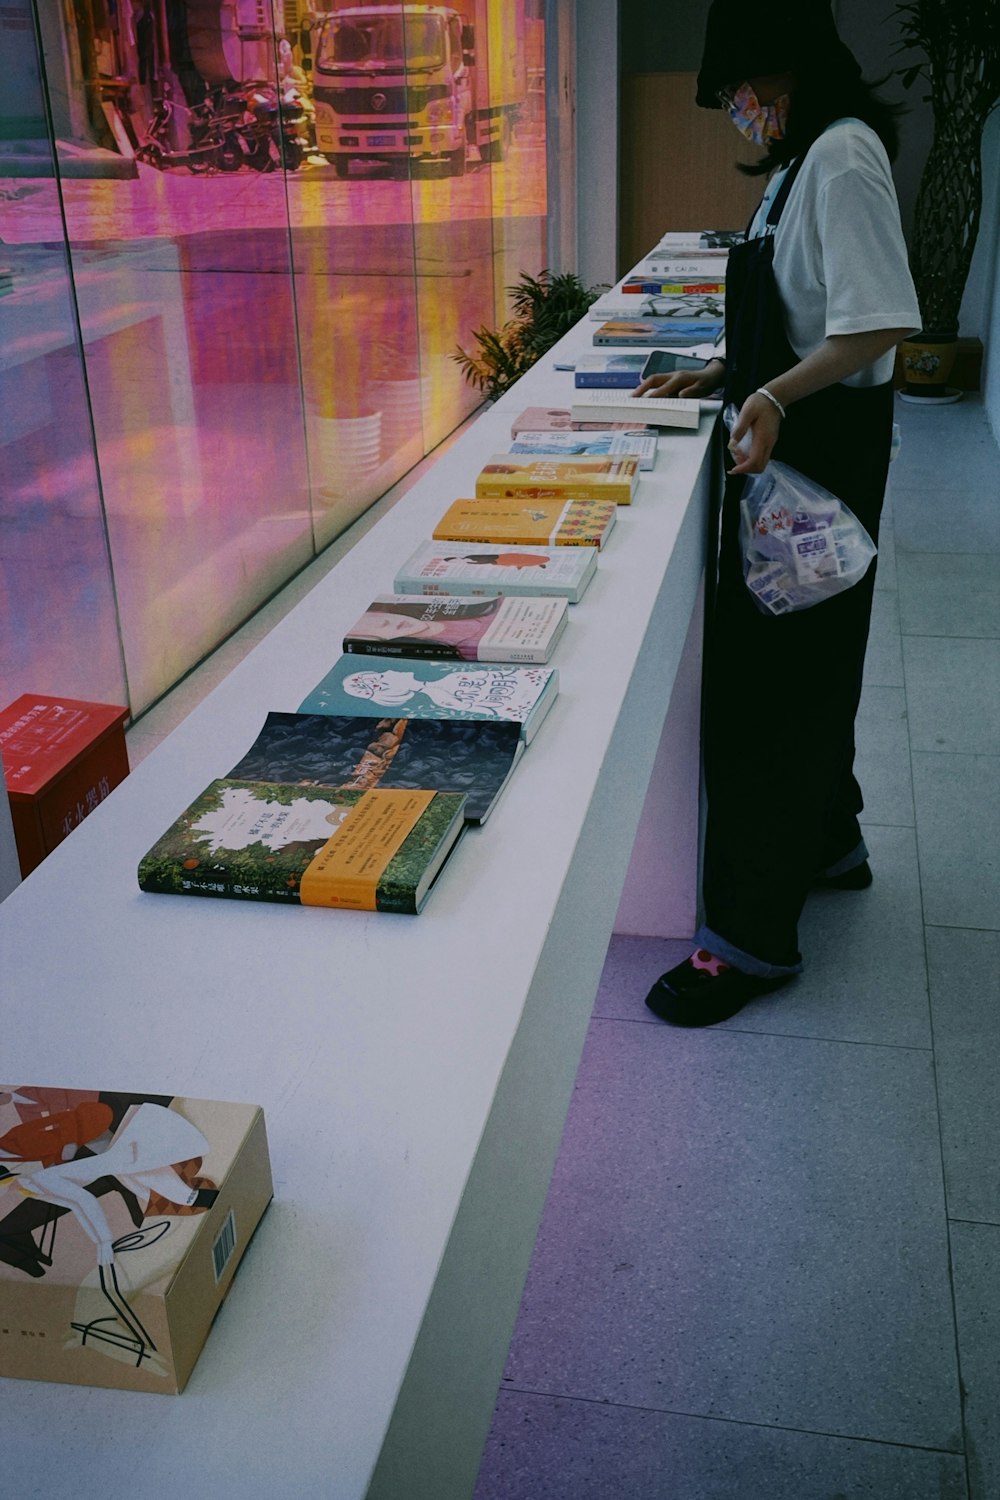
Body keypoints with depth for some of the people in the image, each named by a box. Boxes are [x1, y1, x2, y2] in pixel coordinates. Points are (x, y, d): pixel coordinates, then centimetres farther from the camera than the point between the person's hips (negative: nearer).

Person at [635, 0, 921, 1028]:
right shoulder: (802, 160, 16)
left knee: (767, 681, -7)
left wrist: (775, 397, -32)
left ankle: (752, 935, 3)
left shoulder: (844, 155, -15)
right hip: (790, 443, 10)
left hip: (823, 449, -10)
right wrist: (717, 377, 14)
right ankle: (827, 843, 40)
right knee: (799, 663, 20)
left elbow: (878, 325, -24)